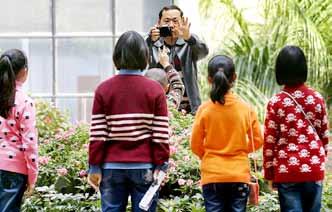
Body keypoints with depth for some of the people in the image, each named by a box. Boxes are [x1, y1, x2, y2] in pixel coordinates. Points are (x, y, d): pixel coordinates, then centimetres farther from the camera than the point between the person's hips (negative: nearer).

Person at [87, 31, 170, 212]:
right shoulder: (155, 90, -2)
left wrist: (95, 166, 3)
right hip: (144, 167, -1)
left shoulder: (103, 89, 1)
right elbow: (160, 134, -5)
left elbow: (97, 134, -1)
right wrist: (161, 165, 1)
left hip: (112, 166, 1)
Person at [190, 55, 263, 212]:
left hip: (212, 175, -1)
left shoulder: (204, 109, -7)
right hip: (239, 174, 1)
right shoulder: (246, 109, -5)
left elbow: (195, 145, -1)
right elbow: (257, 140, 3)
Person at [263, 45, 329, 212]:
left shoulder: (276, 102, -7)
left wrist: (269, 173, 4)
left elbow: (270, 140, -5)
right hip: (314, 170, 2)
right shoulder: (317, 99, 1)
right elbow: (324, 135, 8)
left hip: (286, 171, -2)